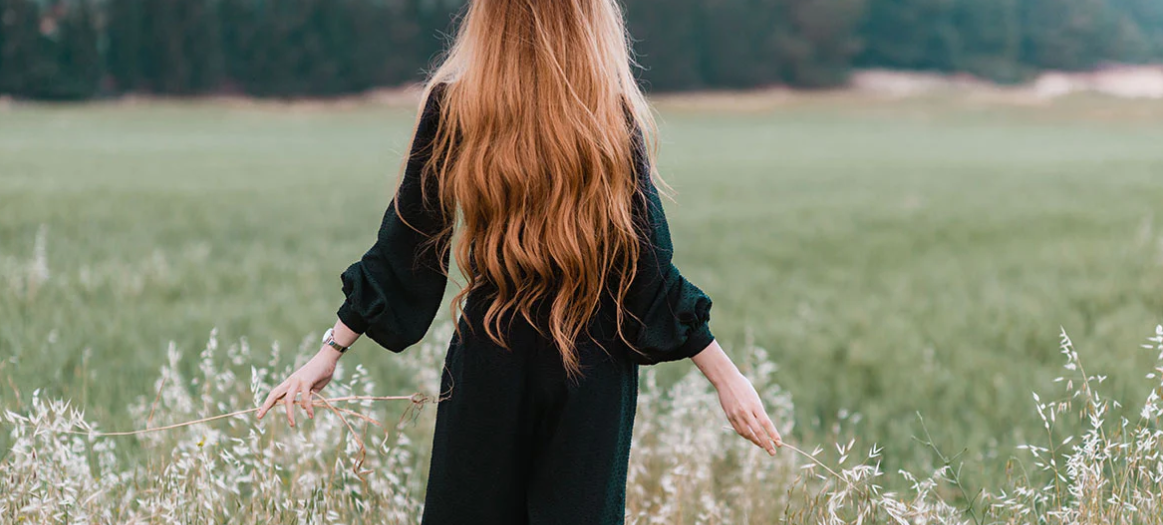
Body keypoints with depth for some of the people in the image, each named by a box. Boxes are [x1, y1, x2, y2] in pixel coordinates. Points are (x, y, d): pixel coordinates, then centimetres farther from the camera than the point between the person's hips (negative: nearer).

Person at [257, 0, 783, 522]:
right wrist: (724, 372, -1)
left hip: (489, 363, 1)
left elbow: (405, 246, -5)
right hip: (594, 365, 0)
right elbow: (648, 267, -8)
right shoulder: (615, 114, -9)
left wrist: (331, 349, 4)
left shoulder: (451, 107, -8)